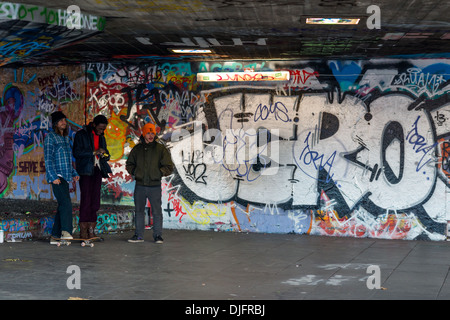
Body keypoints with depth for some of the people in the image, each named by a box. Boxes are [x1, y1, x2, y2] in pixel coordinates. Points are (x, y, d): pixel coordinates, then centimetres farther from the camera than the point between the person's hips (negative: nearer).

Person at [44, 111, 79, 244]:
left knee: (62, 206, 5)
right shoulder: (50, 137, -3)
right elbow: (48, 158, -10)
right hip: (56, 176, -8)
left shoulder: (66, 138, 20)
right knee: (66, 203, -21)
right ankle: (66, 231, -24)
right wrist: (54, 176, -18)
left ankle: (55, 236, 8)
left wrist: (74, 173, 17)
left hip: (65, 177, 8)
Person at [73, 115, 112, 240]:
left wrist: (104, 154, 0)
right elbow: (76, 152, -10)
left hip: (97, 170, 6)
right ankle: (83, 230, -8)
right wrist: (94, 152, -17)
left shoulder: (101, 137, 19)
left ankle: (91, 229, 3)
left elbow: (106, 154, 25)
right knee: (86, 199, -10)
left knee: (95, 200, 1)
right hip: (86, 170, -6)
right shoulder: (81, 134, -1)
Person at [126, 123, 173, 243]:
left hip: (154, 185, -3)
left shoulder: (160, 149, -1)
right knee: (139, 211, 9)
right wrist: (134, 172, 3)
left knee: (157, 211, 0)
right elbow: (129, 164, 19)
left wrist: (158, 173, -9)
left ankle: (158, 235, 10)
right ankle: (138, 235, 17)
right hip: (140, 185, 3)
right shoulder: (137, 149, 7)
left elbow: (169, 167, 0)